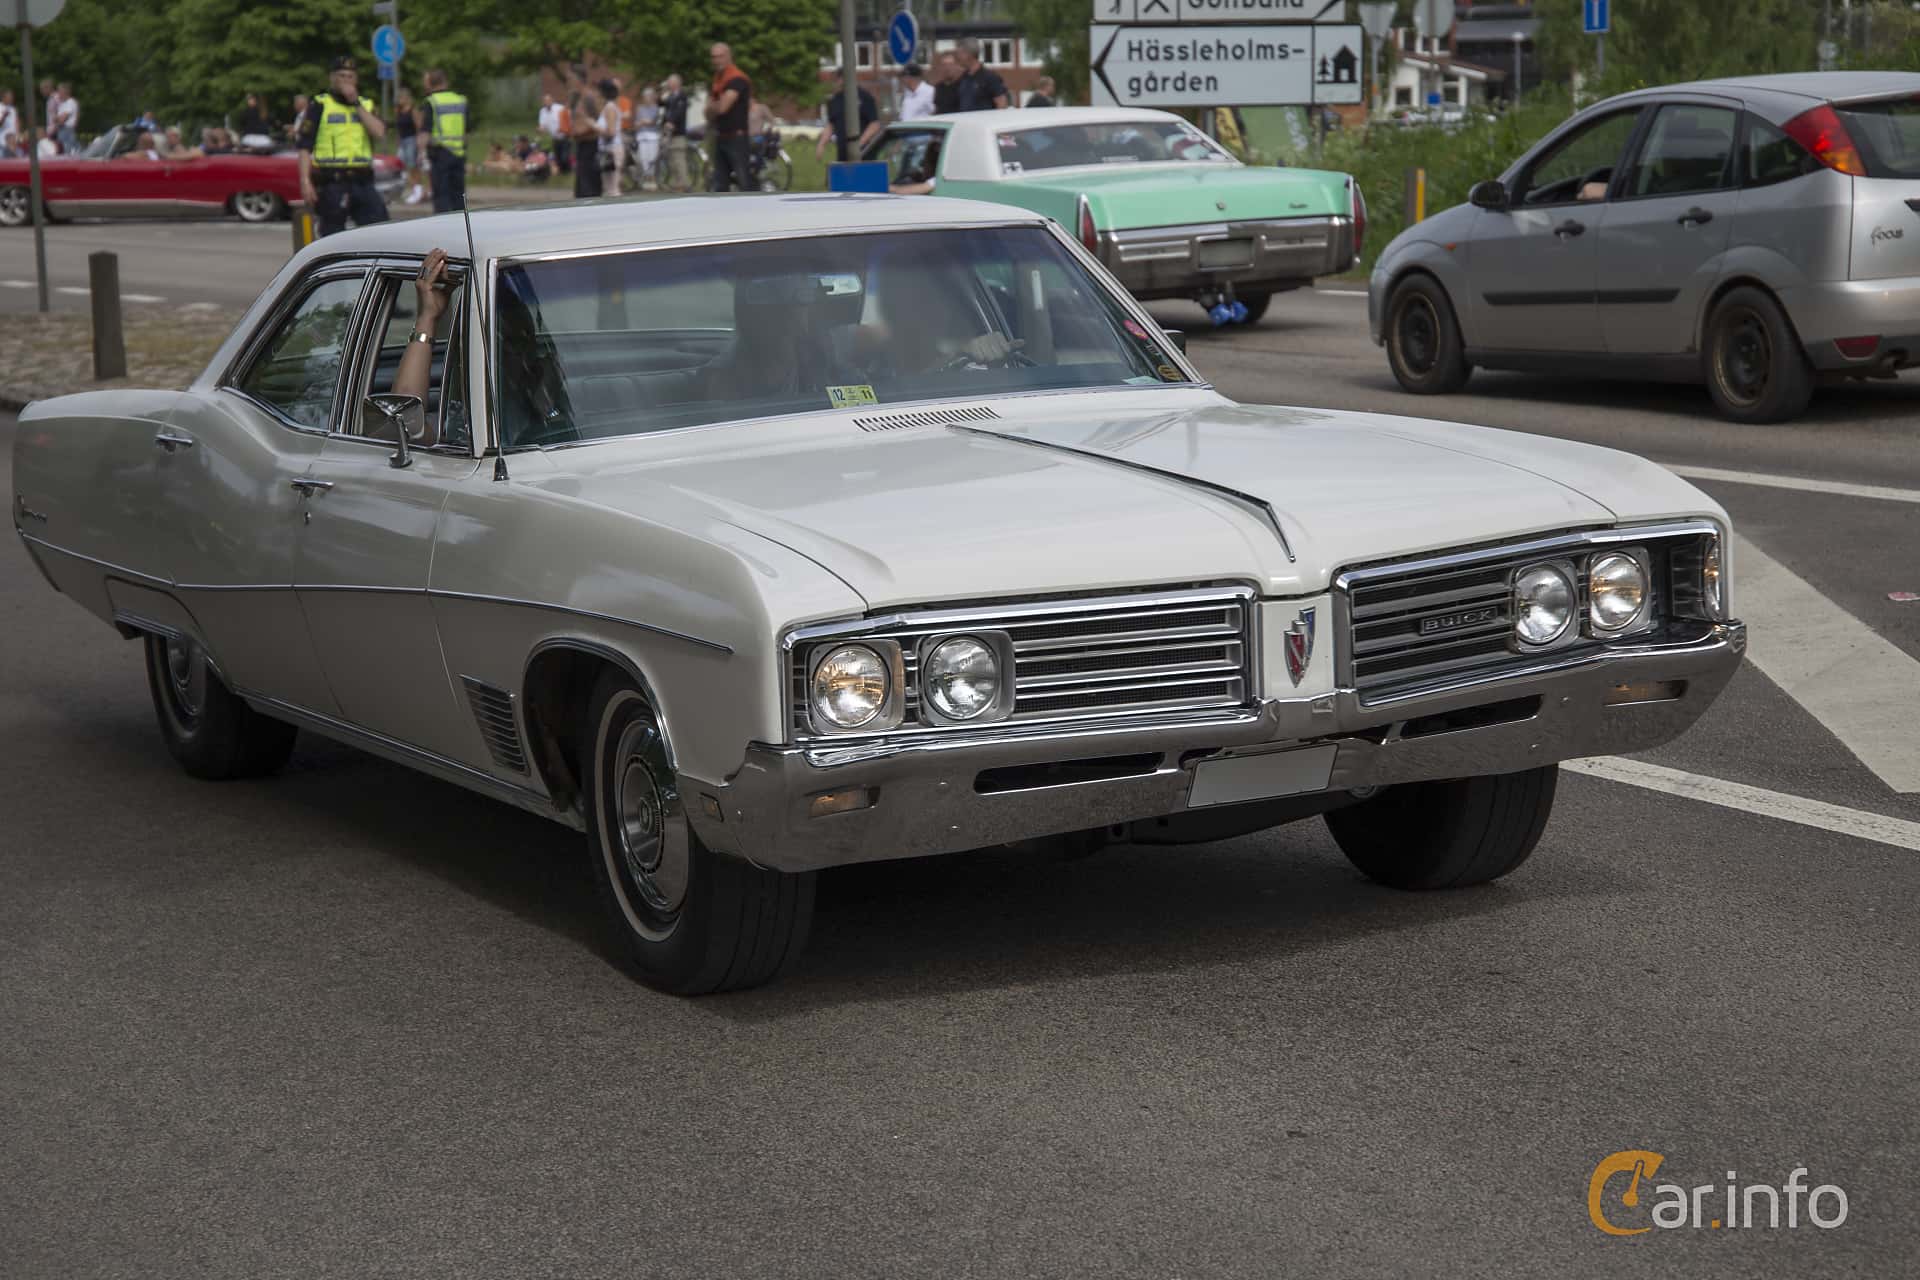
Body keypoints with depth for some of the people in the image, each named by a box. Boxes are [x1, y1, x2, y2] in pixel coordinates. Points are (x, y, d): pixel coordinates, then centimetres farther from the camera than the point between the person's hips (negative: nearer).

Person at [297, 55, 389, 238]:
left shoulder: (366, 106, 15)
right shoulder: (320, 106, 3)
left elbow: (379, 133, -4)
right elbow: (304, 147, -2)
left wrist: (356, 104, -6)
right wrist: (305, 181, -12)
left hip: (362, 181, 3)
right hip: (331, 182, -3)